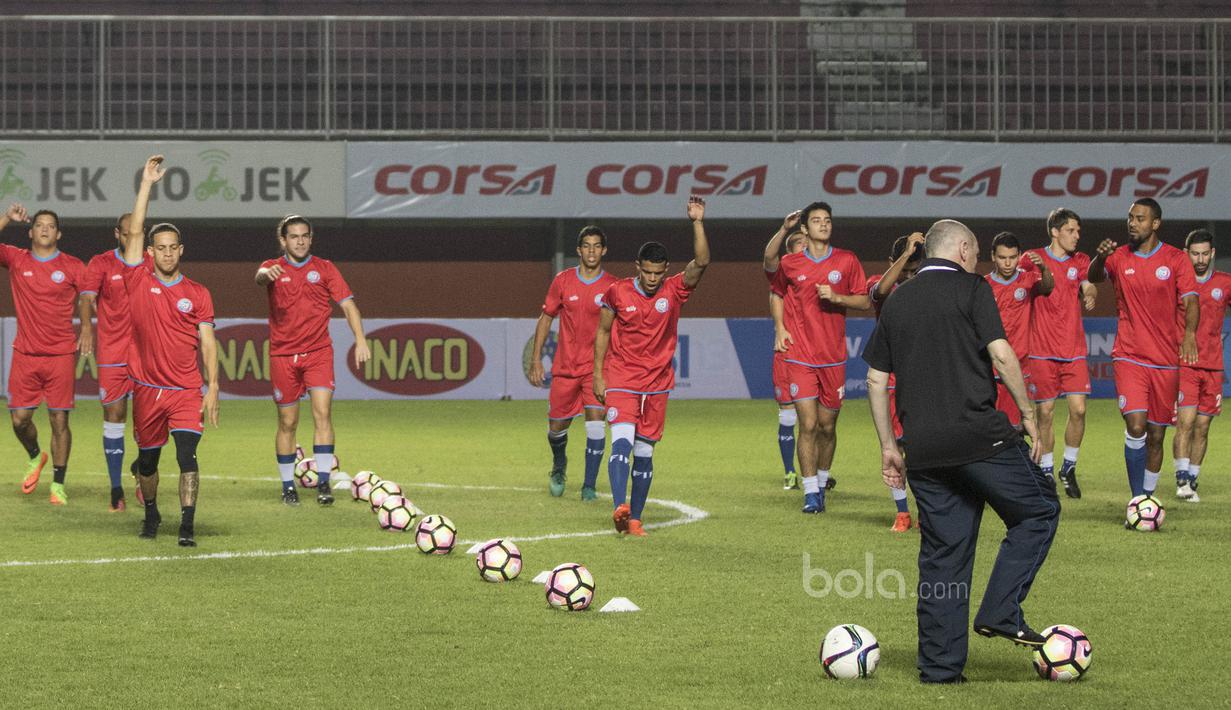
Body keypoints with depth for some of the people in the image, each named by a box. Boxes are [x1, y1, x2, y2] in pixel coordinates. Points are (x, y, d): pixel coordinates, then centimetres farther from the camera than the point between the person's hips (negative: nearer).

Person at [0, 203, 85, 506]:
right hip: (25, 355, 2)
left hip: (61, 355, -2)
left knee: (59, 419, -2)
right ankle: (35, 457, 33)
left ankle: (58, 485, 8)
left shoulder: (72, 267, 1)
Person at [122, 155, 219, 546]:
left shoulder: (197, 294, 4)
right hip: (147, 389, 1)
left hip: (186, 391, -1)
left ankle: (187, 525, -14)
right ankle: (151, 514, 36)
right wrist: (147, 182, -4)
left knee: (187, 455, -16)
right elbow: (134, 232, -3)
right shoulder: (139, 281, 3)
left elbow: (207, 342, 4)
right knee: (147, 460, 13)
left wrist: (212, 386, -5)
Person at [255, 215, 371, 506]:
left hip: (318, 353, 0)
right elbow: (260, 276, -22)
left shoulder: (324, 268, 5)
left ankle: (323, 482, -13)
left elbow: (347, 304, 2)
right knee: (287, 423, 6)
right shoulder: (274, 268, 2)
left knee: (323, 413, -15)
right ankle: (288, 486, 16)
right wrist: (268, 273, -48)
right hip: (282, 355, 0)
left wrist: (360, 340, -10)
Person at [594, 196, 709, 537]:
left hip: (657, 384, 2)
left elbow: (701, 263, -17)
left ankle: (635, 518, 14)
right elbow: (603, 332, 8)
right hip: (620, 381, -2)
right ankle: (620, 507, -35)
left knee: (644, 452, 6)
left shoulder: (674, 291, -2)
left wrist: (698, 223, -27)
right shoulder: (618, 292, -3)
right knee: (622, 441, -22)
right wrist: (598, 375, 4)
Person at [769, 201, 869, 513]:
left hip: (833, 356, 1)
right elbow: (776, 295, 20)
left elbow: (865, 301, 5)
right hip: (800, 356, -1)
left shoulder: (847, 261, 2)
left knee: (827, 426, 8)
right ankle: (811, 494, -4)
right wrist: (780, 327, 5)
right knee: (808, 425, -8)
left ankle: (822, 482, 29)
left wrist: (836, 297, -12)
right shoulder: (790, 264, 3)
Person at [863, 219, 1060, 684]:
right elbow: (1001, 354, -11)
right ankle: (1001, 612, 0)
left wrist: (888, 446, 19)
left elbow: (876, 379, 15)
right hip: (979, 435, -6)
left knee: (942, 551, 9)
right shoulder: (971, 289, -1)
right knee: (1038, 510, 12)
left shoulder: (896, 302, 16)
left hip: (922, 448, 6)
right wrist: (1028, 415, -3)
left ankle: (940, 664, 7)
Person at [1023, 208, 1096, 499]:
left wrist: (1089, 295, -24)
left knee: (1078, 409, -6)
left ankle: (1069, 467, 12)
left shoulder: (1080, 261, 10)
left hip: (1074, 350, 2)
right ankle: (1047, 470, 12)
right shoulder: (1033, 259, 1)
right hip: (1042, 350, -2)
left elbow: (1089, 288, -2)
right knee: (1046, 412, -1)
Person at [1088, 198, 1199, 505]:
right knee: (1136, 426, -18)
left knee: (1156, 436, 6)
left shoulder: (1176, 260, 1)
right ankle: (1138, 501, -11)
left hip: (1166, 361, 1)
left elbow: (1190, 300, -7)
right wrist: (1100, 258, -34)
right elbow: (1094, 277, -12)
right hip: (1129, 356, -1)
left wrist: (1189, 332, -27)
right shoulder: (1119, 257, 4)